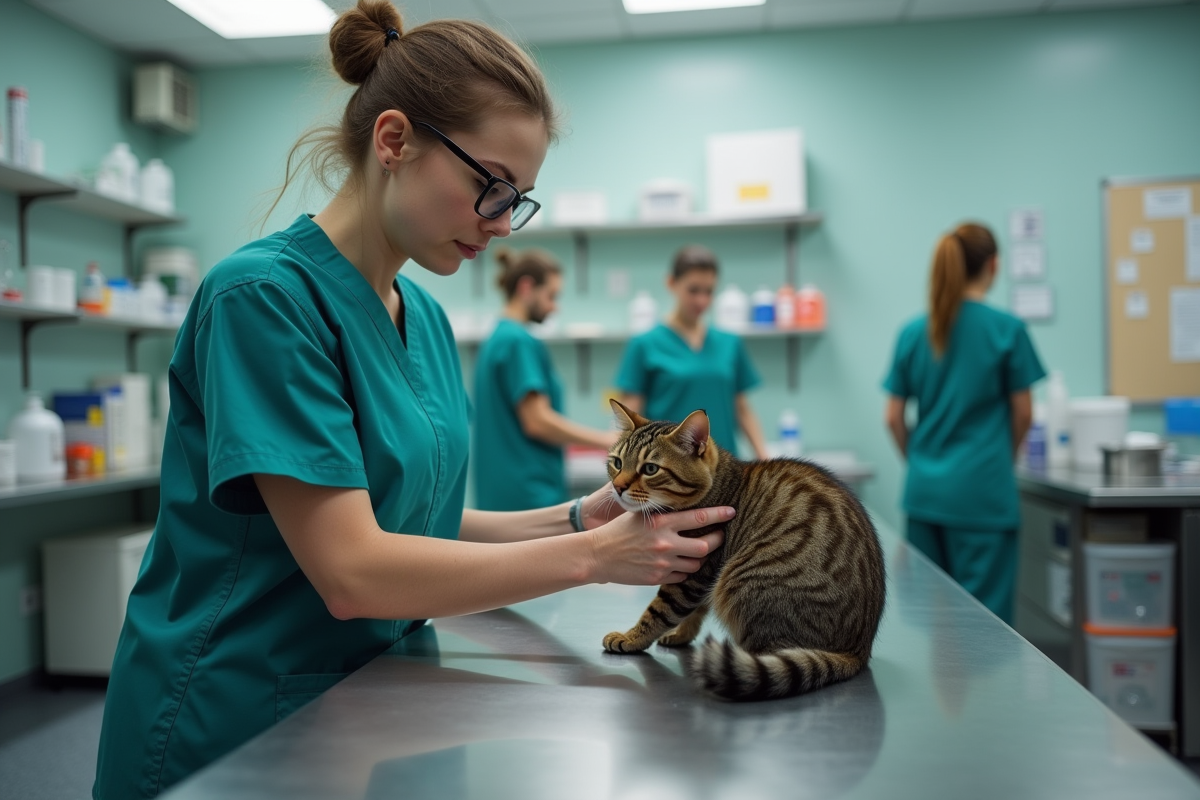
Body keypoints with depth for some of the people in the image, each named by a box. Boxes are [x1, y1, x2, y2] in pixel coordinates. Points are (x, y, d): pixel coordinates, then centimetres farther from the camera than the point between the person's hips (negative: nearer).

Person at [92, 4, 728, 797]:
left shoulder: (427, 317, 3)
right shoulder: (267, 294, -20)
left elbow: (413, 520, 7)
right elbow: (352, 571, -24)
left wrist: (574, 518, -7)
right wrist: (593, 555, -20)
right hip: (230, 734, -7)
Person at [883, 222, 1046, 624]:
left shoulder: (913, 332, 3)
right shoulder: (1007, 329, -8)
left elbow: (894, 418, 6)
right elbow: (1023, 413, 0)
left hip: (924, 493, 5)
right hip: (983, 493, -4)